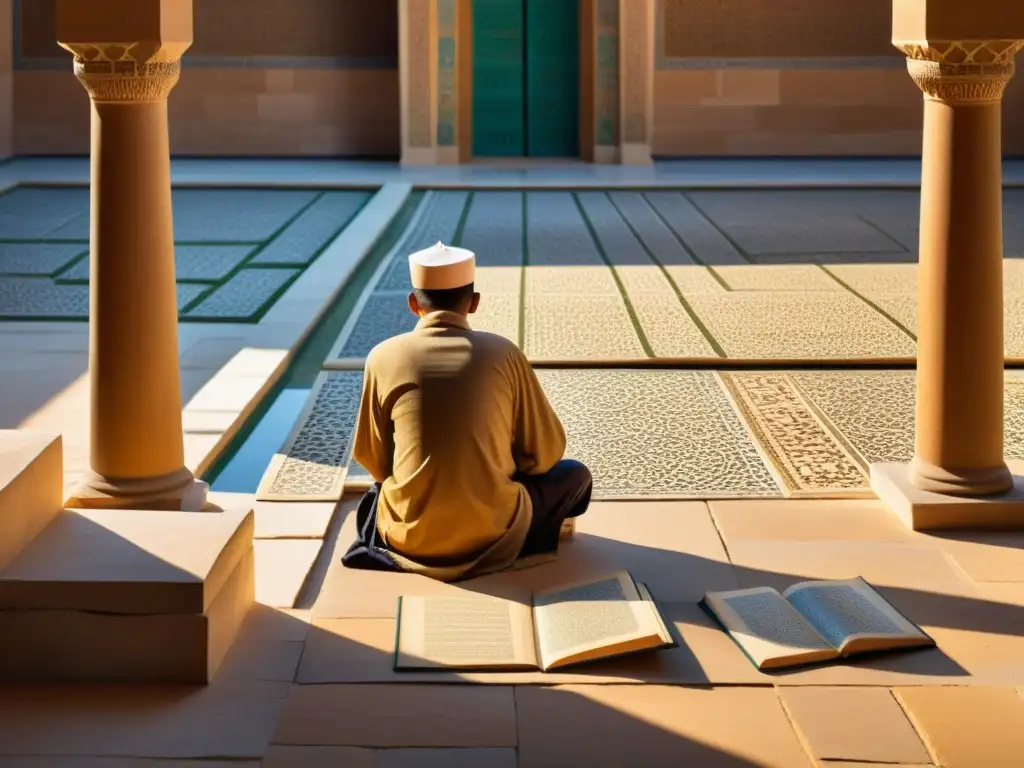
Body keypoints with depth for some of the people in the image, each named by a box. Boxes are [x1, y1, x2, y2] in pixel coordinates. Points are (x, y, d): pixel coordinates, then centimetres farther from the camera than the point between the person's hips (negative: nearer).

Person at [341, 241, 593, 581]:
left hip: (410, 537, 3)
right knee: (575, 475, 25)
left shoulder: (384, 356, -3)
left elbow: (373, 461, 6)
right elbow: (545, 453, 2)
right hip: (493, 535, -3)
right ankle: (503, 548, 9)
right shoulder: (503, 353, -4)